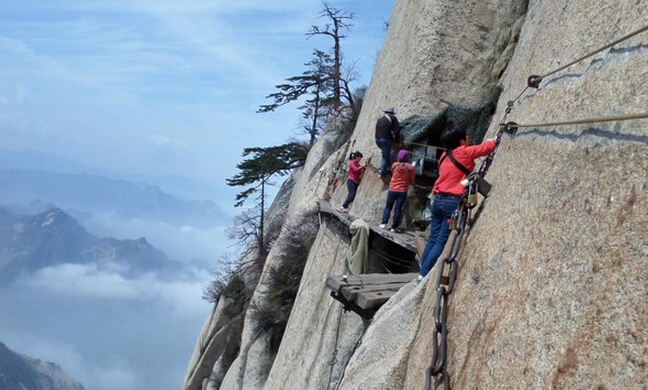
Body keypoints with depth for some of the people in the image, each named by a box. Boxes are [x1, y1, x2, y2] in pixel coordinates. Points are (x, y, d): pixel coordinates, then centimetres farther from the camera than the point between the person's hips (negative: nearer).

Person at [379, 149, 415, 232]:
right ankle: (394, 227, 2)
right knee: (398, 209, 2)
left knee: (388, 207, 12)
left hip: (392, 190, 1)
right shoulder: (410, 167, -7)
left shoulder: (394, 165, -2)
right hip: (402, 191, -1)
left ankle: (383, 223, 1)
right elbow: (412, 181, -1)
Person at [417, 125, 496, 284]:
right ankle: (424, 275, -6)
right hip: (453, 202, -7)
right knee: (441, 242, -3)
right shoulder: (465, 152, -6)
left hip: (438, 199, 7)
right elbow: (488, 147, -1)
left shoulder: (444, 156, 13)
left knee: (433, 239, 11)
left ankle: (422, 274, 13)